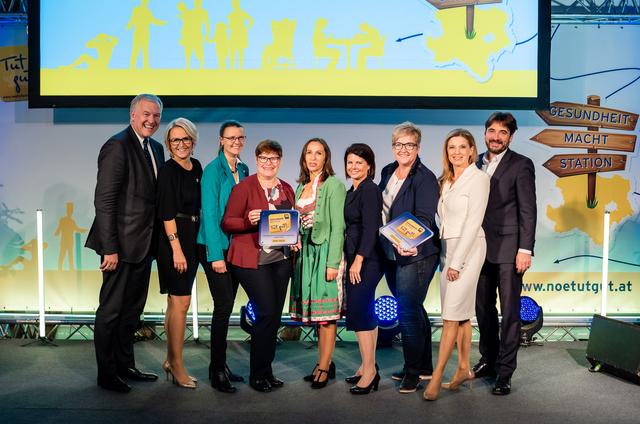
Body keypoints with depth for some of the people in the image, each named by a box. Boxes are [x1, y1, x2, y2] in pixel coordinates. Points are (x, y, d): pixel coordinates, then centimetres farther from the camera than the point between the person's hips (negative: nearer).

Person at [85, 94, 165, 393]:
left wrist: (156, 240, 9)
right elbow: (104, 200, -18)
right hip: (122, 243, -8)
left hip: (144, 244, 8)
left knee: (133, 308, 18)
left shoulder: (155, 148, 12)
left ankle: (125, 365, 32)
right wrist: (110, 248, -21)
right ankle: (106, 373, 19)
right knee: (112, 310, 5)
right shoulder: (117, 146, -13)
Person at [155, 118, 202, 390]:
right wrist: (176, 249, -20)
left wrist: (196, 241, 14)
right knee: (181, 303, -6)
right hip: (173, 239, -8)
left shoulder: (196, 167, 11)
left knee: (176, 302, 14)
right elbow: (167, 213, -15)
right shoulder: (168, 170, -11)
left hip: (192, 239, 8)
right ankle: (177, 365, 5)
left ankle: (170, 360, 24)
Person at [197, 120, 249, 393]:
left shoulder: (243, 170, 12)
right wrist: (216, 254, -17)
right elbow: (210, 213, -14)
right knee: (224, 305, -9)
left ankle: (220, 366, 21)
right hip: (215, 247, -7)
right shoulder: (213, 170, -10)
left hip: (236, 246, 7)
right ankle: (217, 371, 2)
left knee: (227, 306, 11)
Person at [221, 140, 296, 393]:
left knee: (275, 315, 9)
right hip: (252, 260, -6)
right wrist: (249, 220, -22)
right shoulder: (244, 187, -4)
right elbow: (227, 223, -6)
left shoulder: (287, 189, 14)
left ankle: (266, 372, 22)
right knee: (267, 312, -11)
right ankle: (257, 375, 5)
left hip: (281, 258, 6)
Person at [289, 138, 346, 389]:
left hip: (325, 252, -7)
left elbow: (338, 227, -12)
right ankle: (325, 363, 20)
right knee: (315, 311, 10)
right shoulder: (301, 187, 15)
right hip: (305, 253, 7)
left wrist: (333, 263, -17)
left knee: (326, 312, -2)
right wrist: (296, 247, 7)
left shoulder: (334, 185, -7)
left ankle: (324, 366, 5)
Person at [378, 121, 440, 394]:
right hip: (390, 254, 8)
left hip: (416, 255, -8)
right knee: (413, 310, 16)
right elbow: (378, 209, 17)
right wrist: (384, 244, 9)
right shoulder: (387, 172, 10)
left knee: (408, 312, -5)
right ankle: (424, 367, 30)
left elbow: (423, 218, -23)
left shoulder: (425, 178, -13)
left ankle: (413, 371, 11)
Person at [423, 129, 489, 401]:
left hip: (468, 250, -7)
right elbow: (444, 219, 13)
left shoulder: (478, 178, -9)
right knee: (462, 312, 12)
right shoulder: (446, 181, 13)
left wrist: (457, 262, -16)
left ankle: (437, 376, -5)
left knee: (452, 314, -8)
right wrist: (445, 257, 4)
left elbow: (473, 222, -14)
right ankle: (464, 368, 20)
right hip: (447, 249, 7)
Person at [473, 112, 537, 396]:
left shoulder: (521, 165, -4)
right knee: (483, 309, 13)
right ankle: (488, 360, 28)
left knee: (509, 312, -1)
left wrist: (525, 249, -14)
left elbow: (528, 210, -8)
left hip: (508, 250, -5)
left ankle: (505, 372, 7)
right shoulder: (476, 164, 12)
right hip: (480, 249, 6)